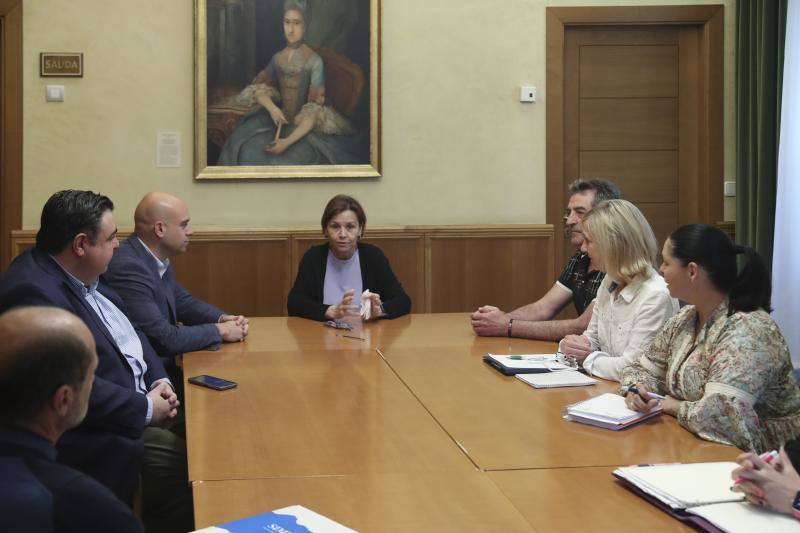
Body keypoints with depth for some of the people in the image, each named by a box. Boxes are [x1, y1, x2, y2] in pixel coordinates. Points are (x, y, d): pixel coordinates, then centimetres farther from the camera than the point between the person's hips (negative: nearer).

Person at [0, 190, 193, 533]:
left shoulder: (83, 275, 8)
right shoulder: (34, 292, -23)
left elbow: (128, 333, 16)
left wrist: (160, 379, 0)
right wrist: (146, 409, -18)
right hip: (98, 437, -10)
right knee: (187, 462, -19)